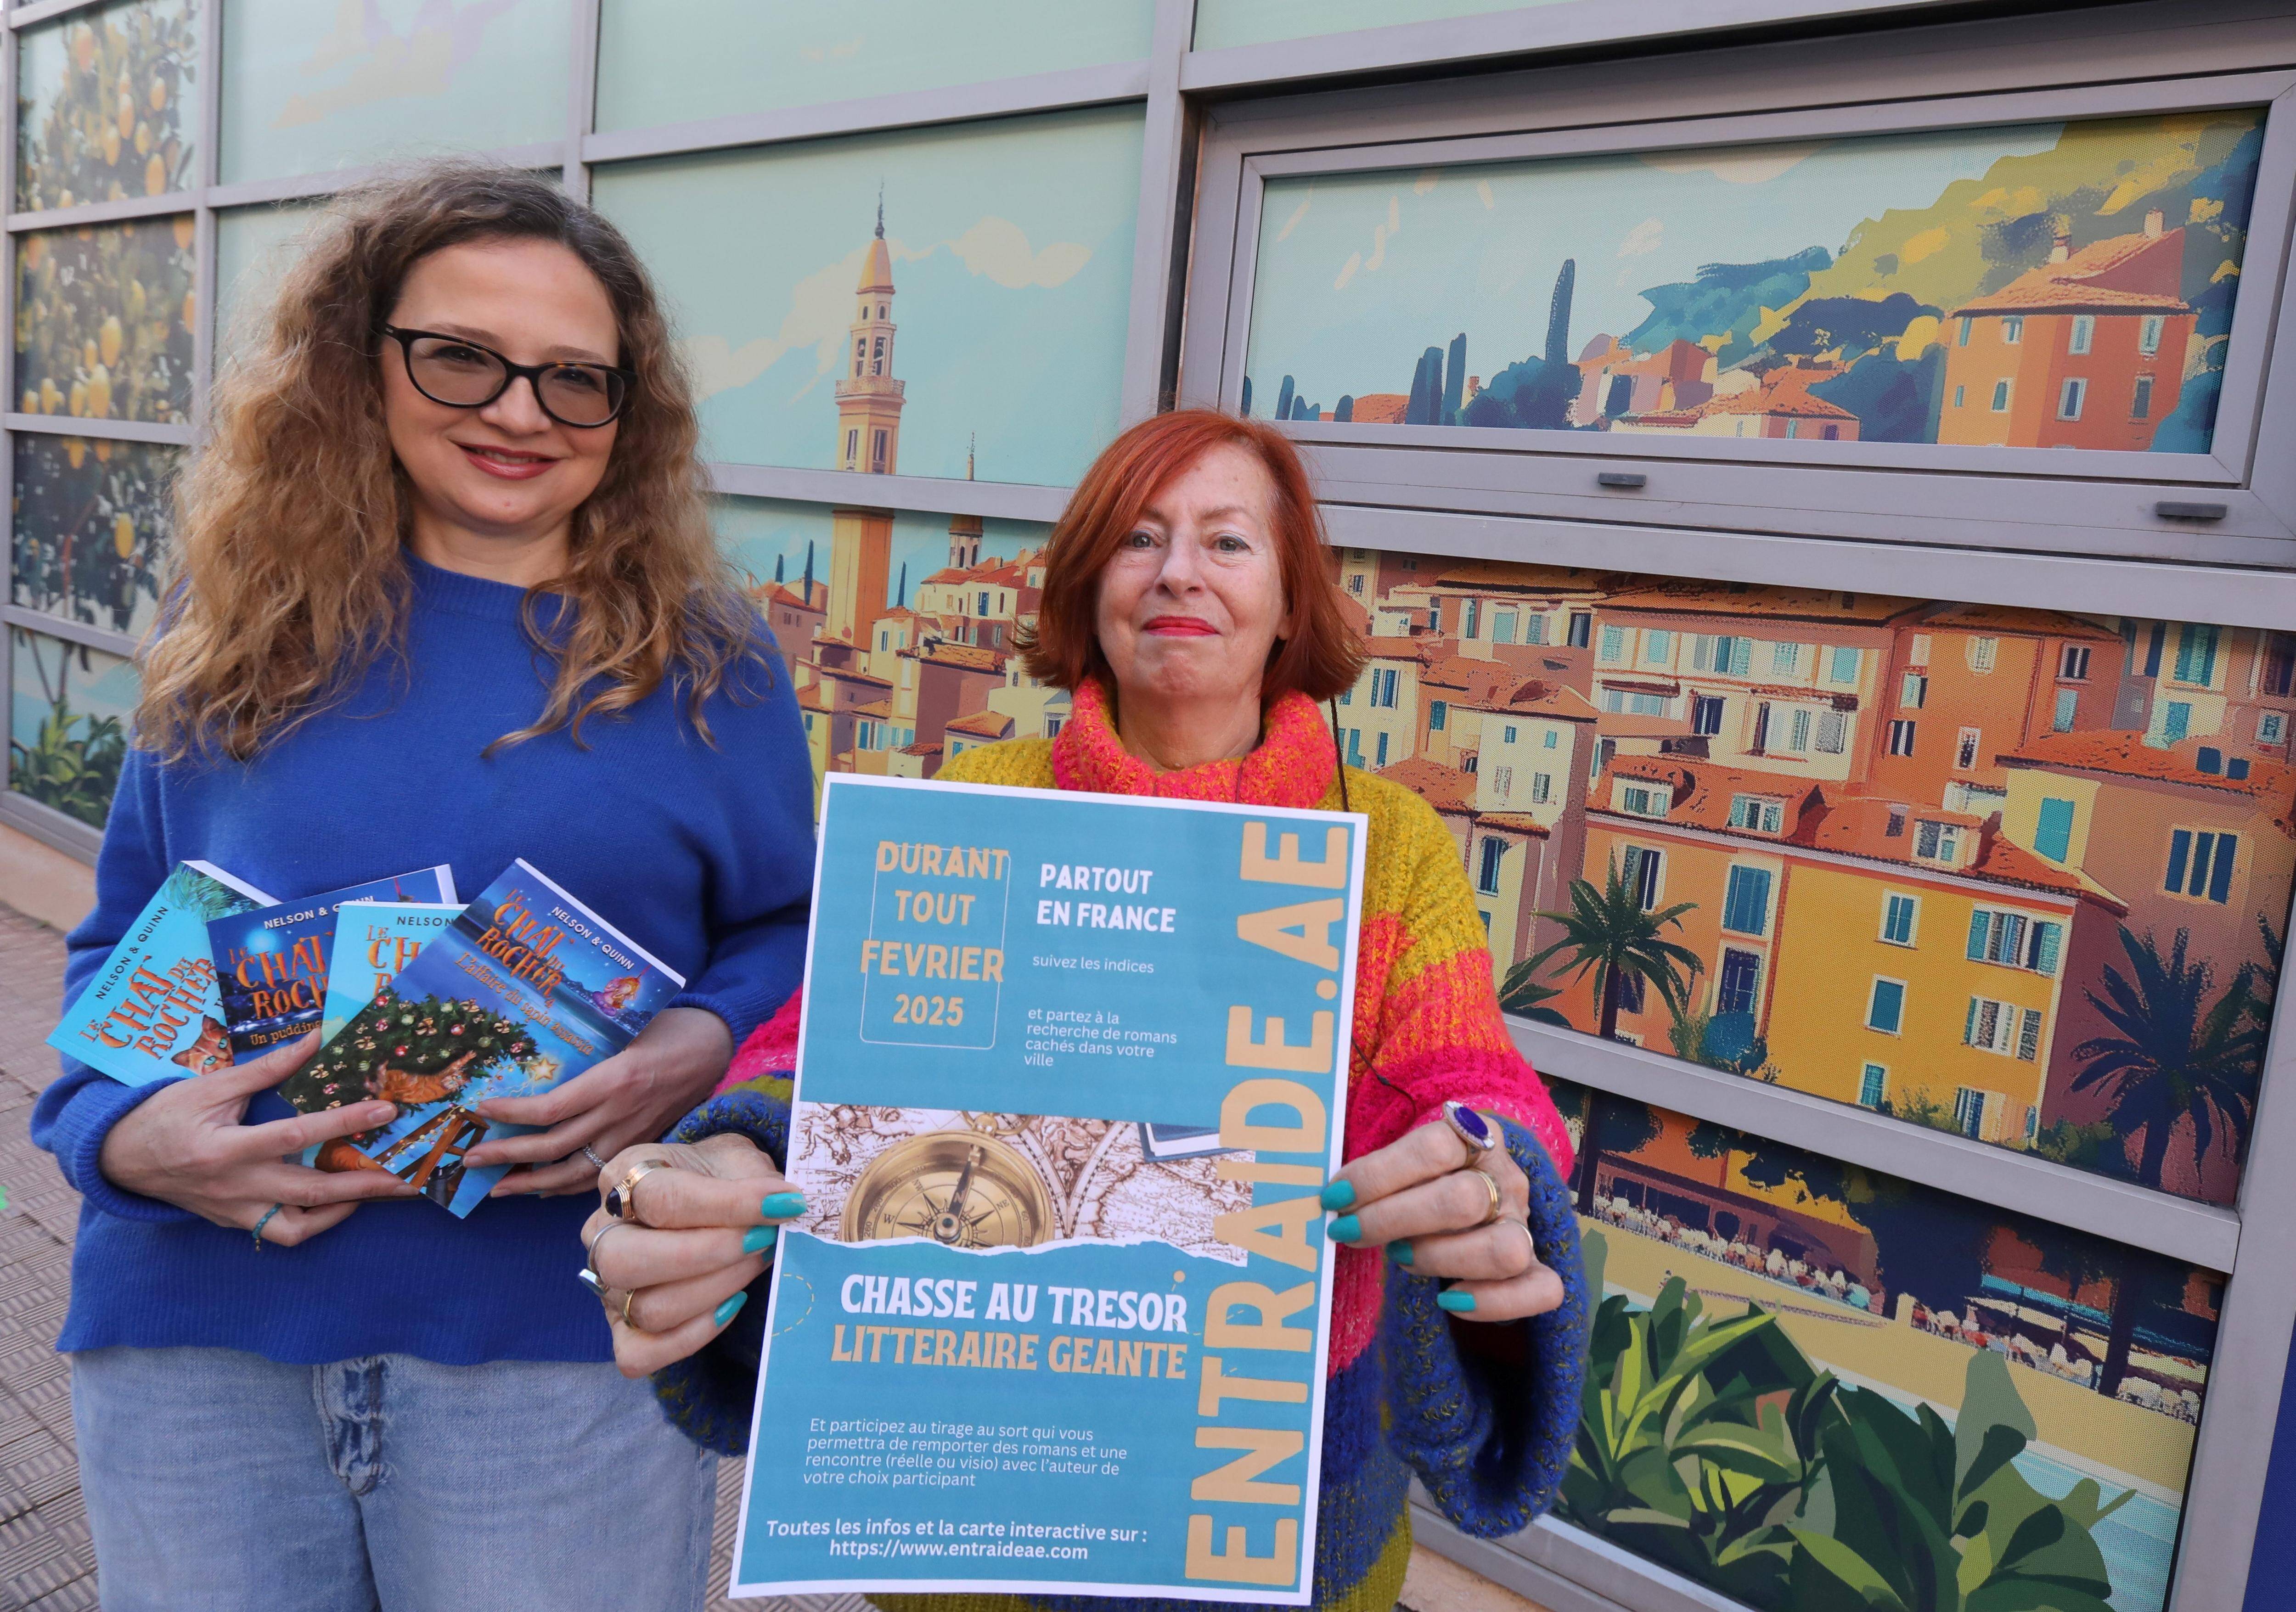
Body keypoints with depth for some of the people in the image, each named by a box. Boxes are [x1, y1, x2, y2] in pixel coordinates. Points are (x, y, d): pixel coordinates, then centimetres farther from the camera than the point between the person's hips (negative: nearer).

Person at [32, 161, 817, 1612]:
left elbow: (790, 937, 3)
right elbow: (124, 943, 8)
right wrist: (127, 1131, -10)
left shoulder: (704, 659, -2)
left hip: (560, 1336, -2)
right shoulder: (244, 629, 4)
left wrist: (703, 1048, -17)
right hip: (195, 1327, 2)